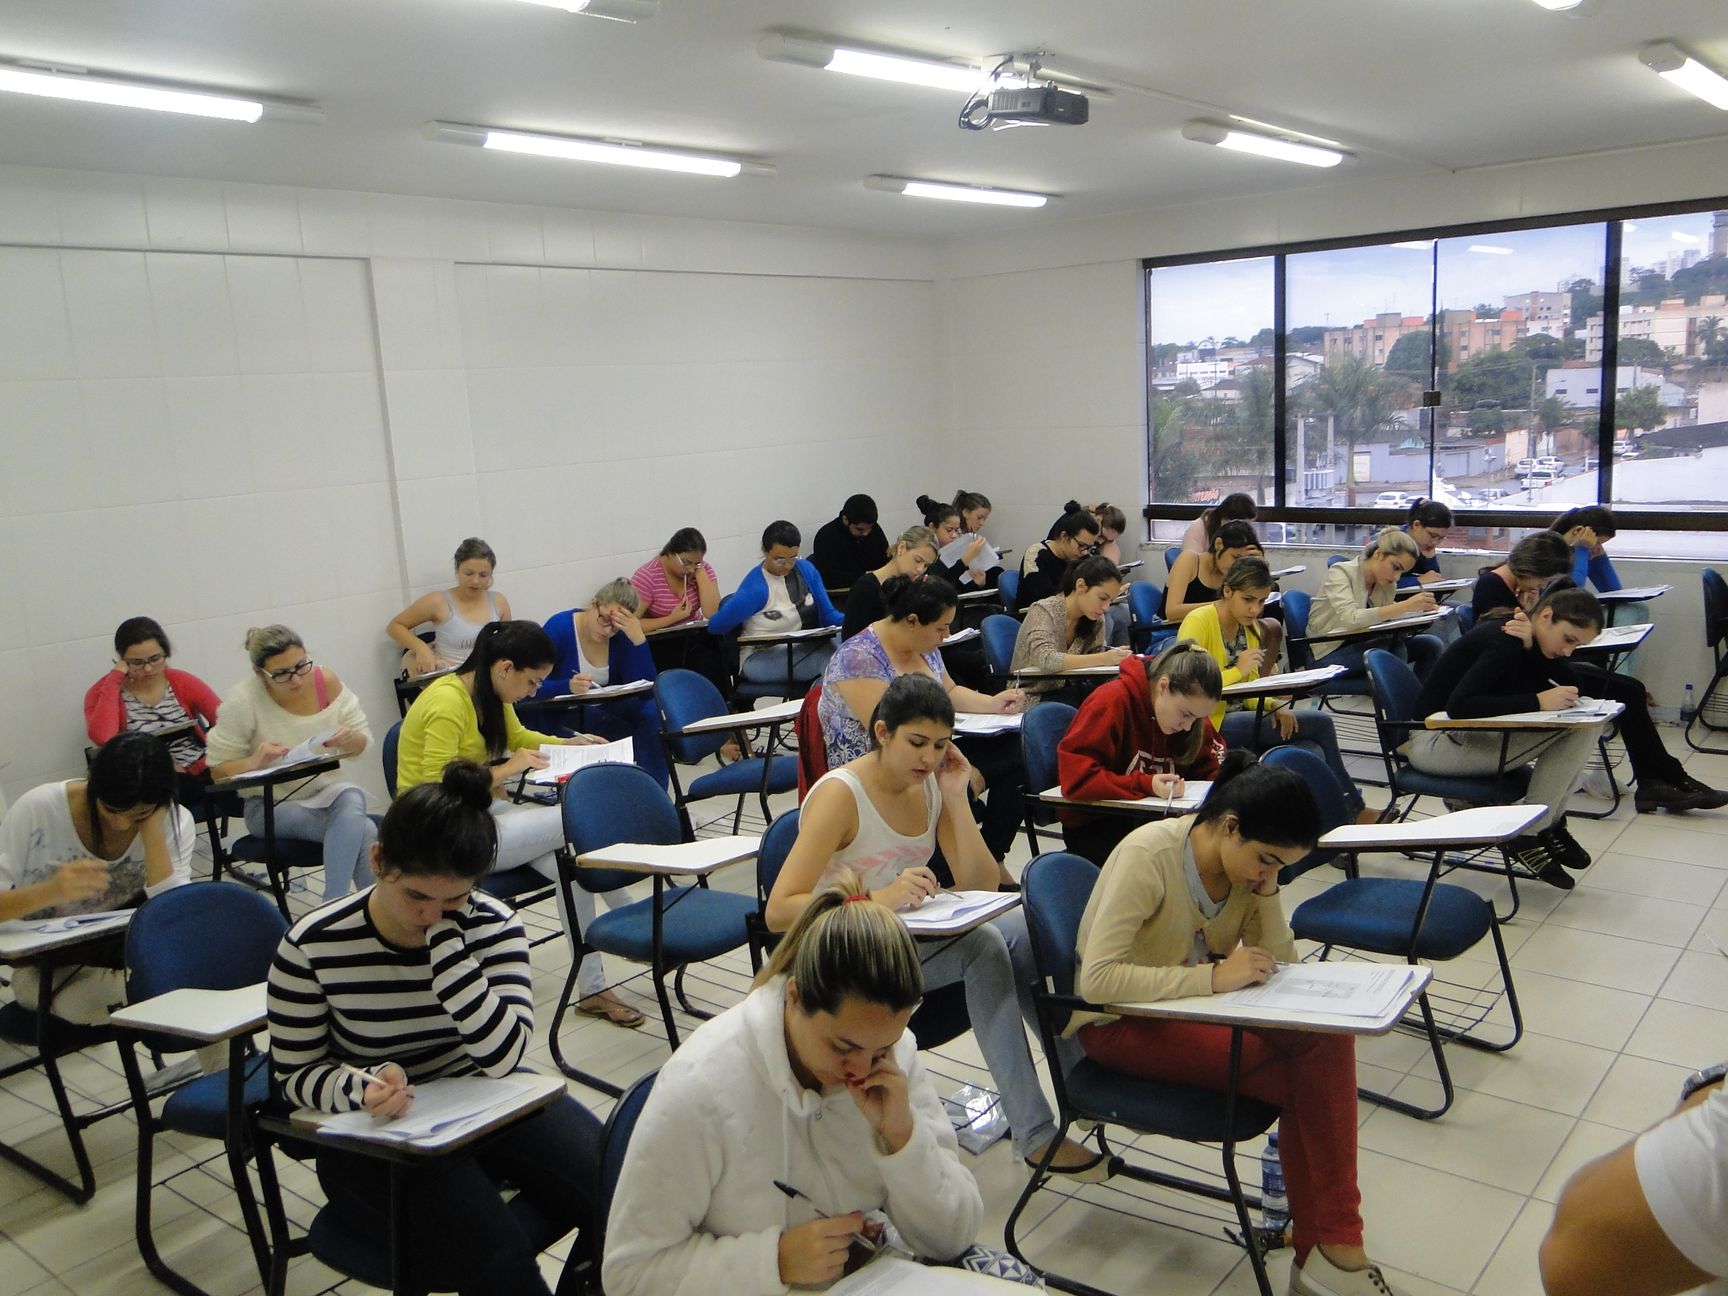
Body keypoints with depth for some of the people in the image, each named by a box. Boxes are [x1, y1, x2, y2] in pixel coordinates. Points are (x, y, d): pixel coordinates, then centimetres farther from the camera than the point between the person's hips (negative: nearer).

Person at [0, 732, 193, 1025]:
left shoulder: (175, 822, -12)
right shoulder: (37, 810, -18)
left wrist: (152, 830, -28)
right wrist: (49, 892, -41)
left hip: (131, 963, 2)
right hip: (50, 973, -2)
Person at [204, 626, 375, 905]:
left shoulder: (326, 681, -4)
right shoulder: (242, 701, -12)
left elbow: (364, 742, 5)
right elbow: (218, 770, -6)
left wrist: (350, 740, -20)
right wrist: (254, 762, -28)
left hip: (327, 790, 3)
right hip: (270, 806, -3)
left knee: (351, 797, -35)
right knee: (363, 831, -30)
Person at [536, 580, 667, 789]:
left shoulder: (622, 635, -4)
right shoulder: (559, 627, -14)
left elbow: (645, 690, -14)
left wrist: (638, 638, -23)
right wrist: (569, 686, -37)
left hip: (606, 710, 4)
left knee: (652, 711, -26)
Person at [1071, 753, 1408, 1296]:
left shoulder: (1248, 861, -4)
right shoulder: (1146, 857, -26)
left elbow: (1279, 964, -2)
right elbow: (1096, 980, -33)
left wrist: (1264, 888, -17)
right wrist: (1212, 977, -37)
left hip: (1197, 1005, 7)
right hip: (1119, 1023, -7)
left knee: (1327, 1036, -19)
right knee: (1298, 1077, -21)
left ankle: (1330, 1248, -9)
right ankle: (1327, 1248, -1)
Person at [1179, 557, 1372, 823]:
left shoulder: (1249, 627, 12)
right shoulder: (1198, 622, -12)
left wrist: (1274, 705, -5)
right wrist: (1237, 671, -23)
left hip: (1237, 719, 8)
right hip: (1210, 725, -8)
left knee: (1312, 753, -18)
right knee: (1320, 723, -13)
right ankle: (1354, 809, 6)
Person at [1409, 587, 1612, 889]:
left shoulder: (1532, 645, 5)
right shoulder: (1503, 641, -22)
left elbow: (1575, 691, 0)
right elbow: (1459, 706, -33)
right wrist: (1537, 702, -33)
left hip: (1478, 734, 9)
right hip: (1436, 740, -9)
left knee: (1587, 723, -7)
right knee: (1565, 729, -24)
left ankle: (1548, 823, -1)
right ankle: (1527, 835, -12)